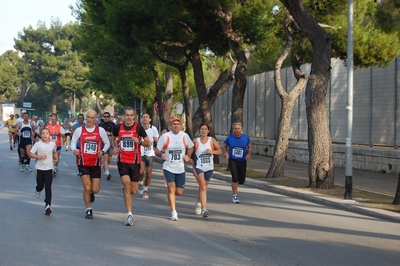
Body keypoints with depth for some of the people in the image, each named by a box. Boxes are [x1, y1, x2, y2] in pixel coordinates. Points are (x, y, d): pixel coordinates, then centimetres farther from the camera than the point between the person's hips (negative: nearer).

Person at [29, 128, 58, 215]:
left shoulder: (53, 144, 1)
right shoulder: (38, 144, -7)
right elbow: (30, 154, -4)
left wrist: (56, 158, 4)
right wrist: (39, 157, -18)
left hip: (49, 168, 0)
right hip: (39, 168, 0)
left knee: (48, 187, -7)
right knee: (40, 186, 11)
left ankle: (48, 205, -6)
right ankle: (38, 190, 49)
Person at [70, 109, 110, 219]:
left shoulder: (101, 130, 2)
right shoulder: (79, 130, 1)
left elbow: (107, 143, 11)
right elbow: (73, 143, 4)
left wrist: (103, 151, -8)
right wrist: (74, 149, -18)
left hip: (96, 163, 1)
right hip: (83, 163, -1)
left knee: (95, 189, -1)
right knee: (87, 187, -7)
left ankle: (91, 193, 38)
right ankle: (88, 210, 12)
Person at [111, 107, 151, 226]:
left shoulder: (138, 127, -3)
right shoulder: (118, 127, 3)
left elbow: (148, 143, -2)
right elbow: (112, 139, 21)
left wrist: (139, 141, -21)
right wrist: (114, 147, 1)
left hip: (135, 161, 0)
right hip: (122, 161, 0)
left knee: (133, 191, 4)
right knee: (126, 184, -16)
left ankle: (126, 191, 44)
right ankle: (129, 215, -12)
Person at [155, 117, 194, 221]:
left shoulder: (185, 136, 2)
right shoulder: (165, 136, -7)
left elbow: (190, 147, 18)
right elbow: (157, 151, -2)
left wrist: (188, 157, 4)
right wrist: (161, 154, -23)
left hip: (180, 169, 3)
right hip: (168, 168, -3)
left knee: (179, 192, 5)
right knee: (171, 189, -16)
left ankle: (170, 192, 40)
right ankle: (173, 212, -6)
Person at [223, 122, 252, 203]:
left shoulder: (246, 137, -3)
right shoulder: (229, 138, -5)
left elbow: (250, 147, 10)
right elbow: (225, 146, 11)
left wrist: (249, 154, -9)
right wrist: (226, 152, -9)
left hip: (242, 161, 2)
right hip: (233, 160, -2)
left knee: (242, 181, 5)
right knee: (235, 178, -15)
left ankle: (236, 184, 44)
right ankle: (235, 196, 2)